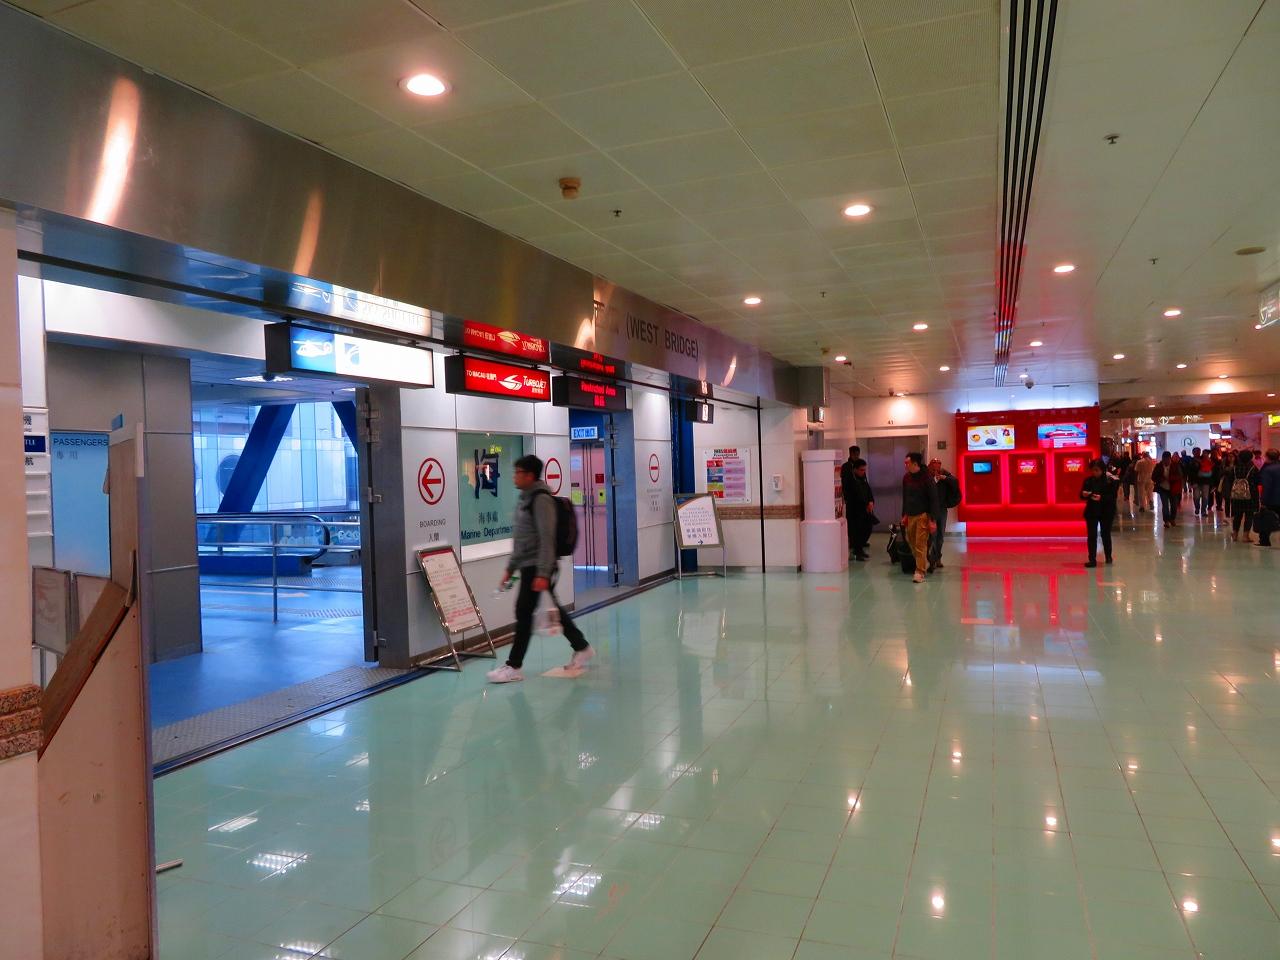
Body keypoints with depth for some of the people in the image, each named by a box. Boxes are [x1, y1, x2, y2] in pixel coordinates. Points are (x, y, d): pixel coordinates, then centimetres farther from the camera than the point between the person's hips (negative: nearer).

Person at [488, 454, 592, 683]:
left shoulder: (541, 499, -15)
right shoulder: (525, 498, 15)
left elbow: (546, 538, -21)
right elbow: (519, 538, 20)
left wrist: (542, 574, -25)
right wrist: (510, 568, 20)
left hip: (537, 567, -10)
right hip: (527, 566, 10)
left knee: (524, 612, -6)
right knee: (554, 608, 15)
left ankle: (514, 667, 0)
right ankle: (582, 648, 26)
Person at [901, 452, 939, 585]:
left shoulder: (926, 478, -12)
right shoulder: (906, 478, 6)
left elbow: (934, 499, -11)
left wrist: (933, 520, -14)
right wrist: (904, 515, 15)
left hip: (923, 515, -6)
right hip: (910, 515, 7)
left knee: (920, 544, -7)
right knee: (910, 541, 11)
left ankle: (920, 572, -1)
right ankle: (924, 563, 32)